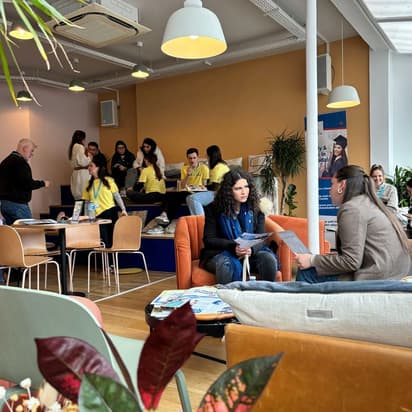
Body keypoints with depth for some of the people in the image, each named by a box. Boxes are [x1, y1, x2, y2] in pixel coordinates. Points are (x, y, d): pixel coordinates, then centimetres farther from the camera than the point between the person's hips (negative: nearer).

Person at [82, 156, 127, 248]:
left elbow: (117, 196, 1)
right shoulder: (89, 183, 11)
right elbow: (87, 201, 12)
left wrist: (123, 209, -8)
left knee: (113, 238, 0)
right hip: (97, 215, 2)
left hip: (110, 212, -2)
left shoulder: (108, 180, 2)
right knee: (105, 242, -1)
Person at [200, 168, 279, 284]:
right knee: (227, 264, -37)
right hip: (220, 253, -2)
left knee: (269, 259, -27)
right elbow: (209, 240, -5)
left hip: (251, 253, 3)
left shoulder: (255, 208, 3)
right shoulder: (213, 209, -3)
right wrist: (233, 247, -21)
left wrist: (251, 249, -24)